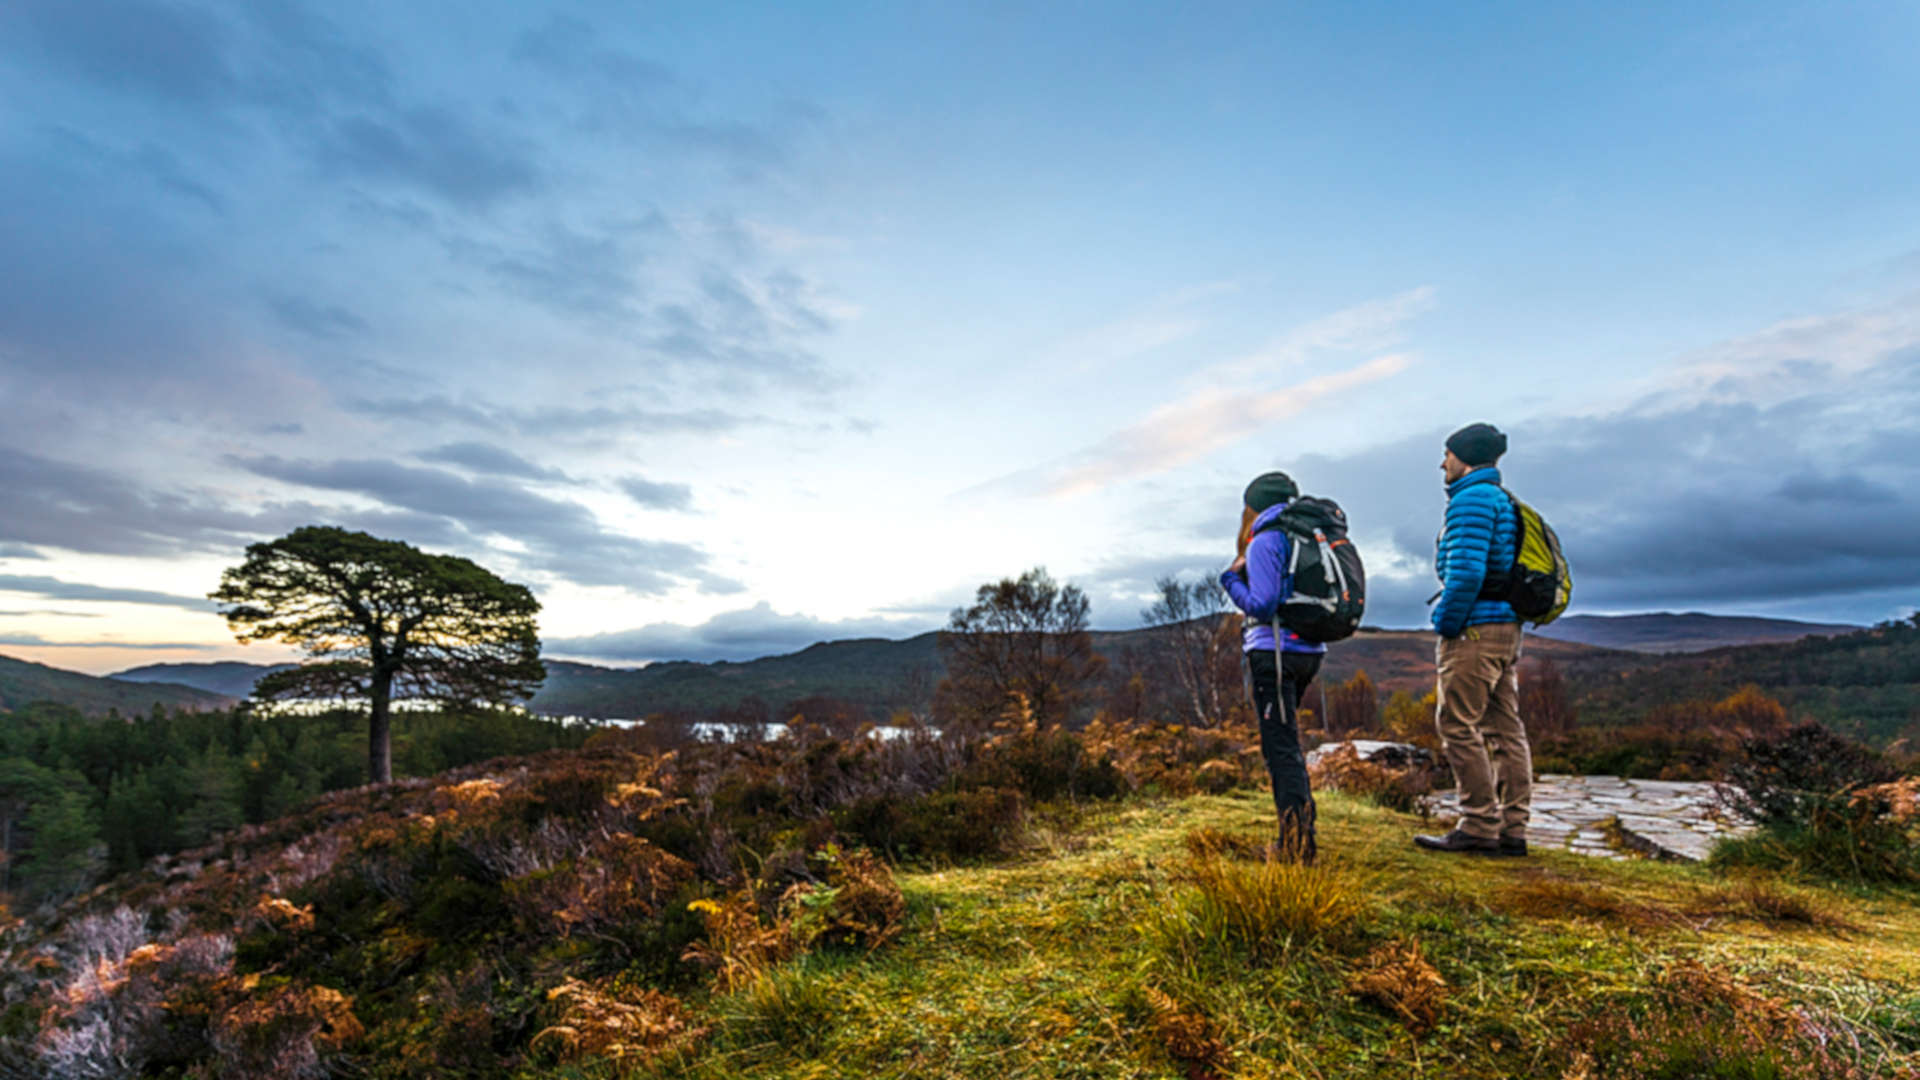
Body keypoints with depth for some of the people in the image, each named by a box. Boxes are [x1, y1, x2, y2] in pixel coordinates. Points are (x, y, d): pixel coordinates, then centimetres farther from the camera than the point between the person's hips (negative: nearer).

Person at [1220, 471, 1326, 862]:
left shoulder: (1265, 542, -11)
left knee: (1281, 746, -5)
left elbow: (1262, 606, -19)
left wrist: (1231, 579, -3)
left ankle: (1297, 842, -5)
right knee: (1286, 742, 19)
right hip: (1310, 651, 8)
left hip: (1274, 653, -8)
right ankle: (1296, 836, 23)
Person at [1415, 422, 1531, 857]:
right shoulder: (1504, 502, 21)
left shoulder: (1473, 498, -11)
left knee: (1457, 724, -6)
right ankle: (1512, 831, 12)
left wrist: (1446, 626, -12)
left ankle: (1480, 827, -4)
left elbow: (1467, 571, -22)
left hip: (1476, 628, -10)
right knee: (1504, 729, 8)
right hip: (1506, 627, 10)